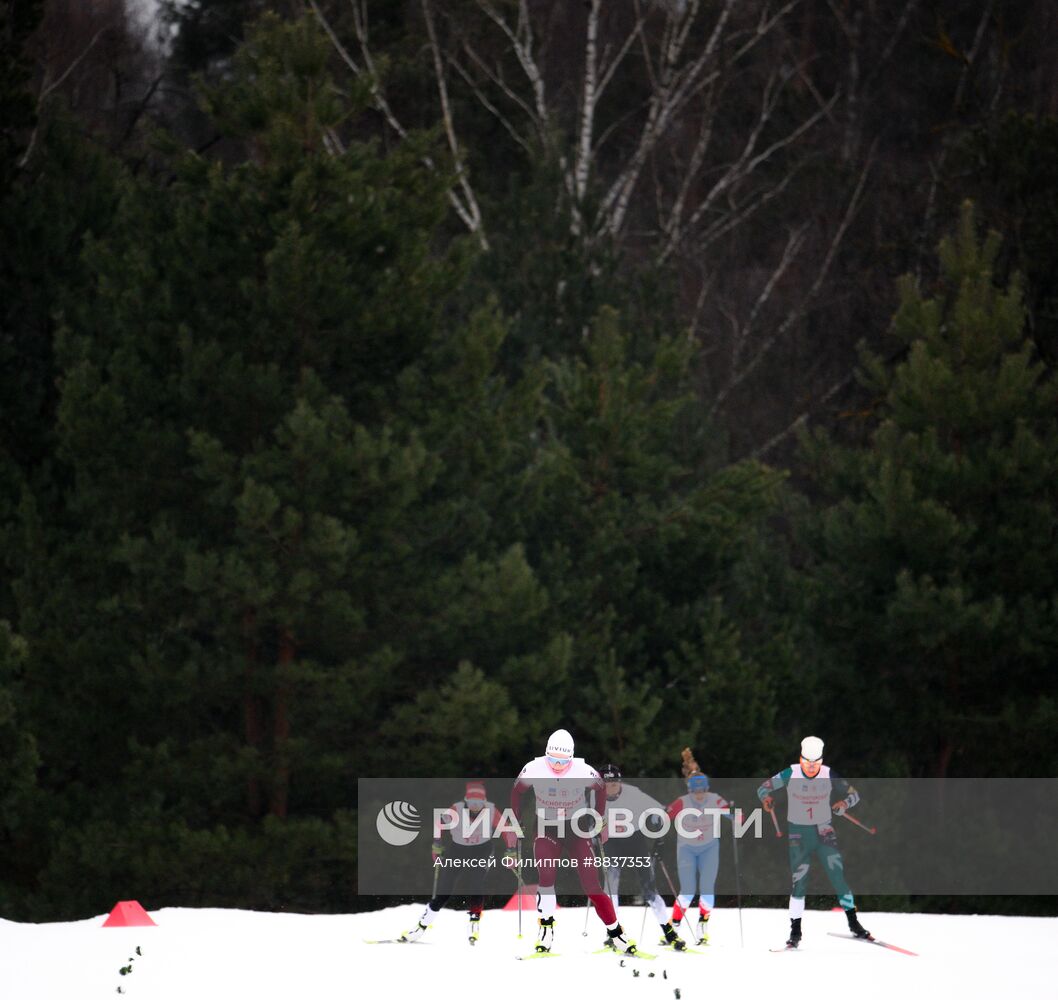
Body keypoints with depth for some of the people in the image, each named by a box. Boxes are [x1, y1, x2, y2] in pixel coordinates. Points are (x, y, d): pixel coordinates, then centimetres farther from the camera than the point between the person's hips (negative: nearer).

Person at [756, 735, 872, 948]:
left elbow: (854, 793, 1)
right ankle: (795, 930, 1)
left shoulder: (829, 775, -8)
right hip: (798, 832, -1)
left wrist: (844, 803, -22)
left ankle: (853, 922, 4)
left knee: (838, 873, -8)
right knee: (799, 880, -7)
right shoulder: (790, 774, -10)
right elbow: (763, 788, -2)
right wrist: (767, 798, -26)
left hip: (824, 831, 1)